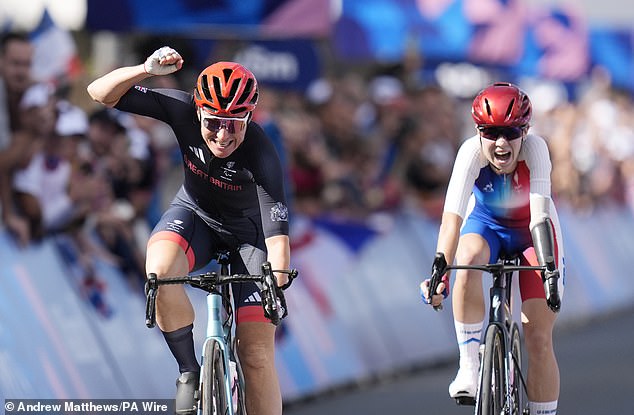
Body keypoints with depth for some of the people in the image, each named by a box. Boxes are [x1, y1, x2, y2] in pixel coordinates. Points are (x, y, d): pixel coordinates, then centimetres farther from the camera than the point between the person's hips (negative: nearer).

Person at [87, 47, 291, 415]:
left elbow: (277, 231, -38)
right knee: (160, 270, -34)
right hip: (194, 214, 2)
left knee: (257, 352, -10)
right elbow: (101, 93, -26)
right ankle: (189, 371, -15)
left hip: (246, 231, -2)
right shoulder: (184, 111, -25)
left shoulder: (261, 154, -32)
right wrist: (147, 70, -43)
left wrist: (276, 284, -55)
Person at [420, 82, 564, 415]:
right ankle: (469, 368, -28)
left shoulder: (535, 149, -31)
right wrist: (439, 271, -53)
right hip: (486, 225, 0)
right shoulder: (472, 152, -30)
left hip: (531, 232, 0)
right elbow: (452, 216, -40)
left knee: (539, 340, -10)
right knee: (468, 261, -37)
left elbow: (540, 214, -39)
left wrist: (550, 269, -51)